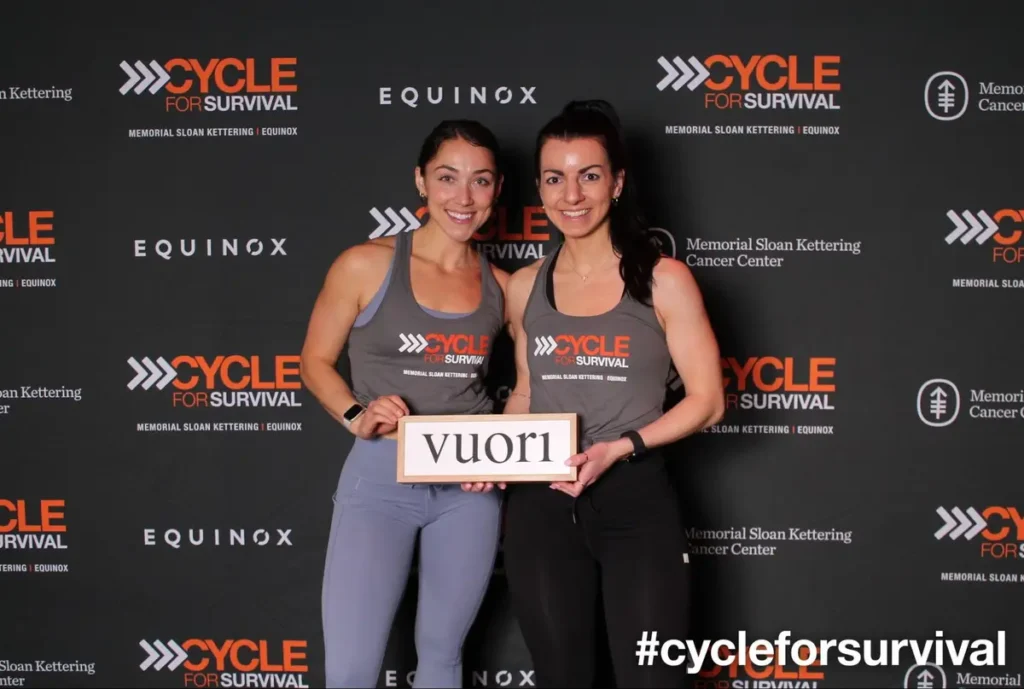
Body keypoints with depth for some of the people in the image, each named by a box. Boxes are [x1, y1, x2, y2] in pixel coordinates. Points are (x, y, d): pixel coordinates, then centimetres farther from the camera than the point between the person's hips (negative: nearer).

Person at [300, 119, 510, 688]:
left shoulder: (501, 287, 4)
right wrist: (357, 417, -13)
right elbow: (316, 361, 4)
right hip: (380, 478, -3)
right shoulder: (366, 265, -5)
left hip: (470, 486, 3)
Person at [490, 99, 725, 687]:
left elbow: (707, 401, -4)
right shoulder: (525, 287, 7)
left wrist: (618, 448, -17)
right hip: (541, 509, 4)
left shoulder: (664, 280, -5)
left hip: (637, 505, -3)